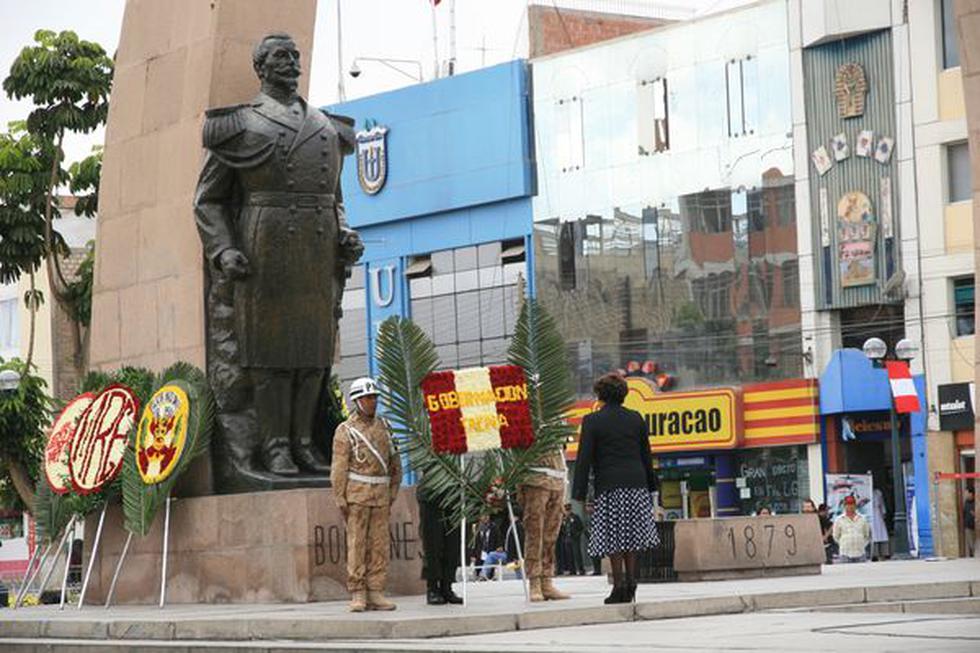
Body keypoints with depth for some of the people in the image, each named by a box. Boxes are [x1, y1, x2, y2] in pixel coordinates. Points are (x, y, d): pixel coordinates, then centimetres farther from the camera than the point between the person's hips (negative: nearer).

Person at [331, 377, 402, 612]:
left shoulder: (383, 427, 13)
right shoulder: (345, 431, -1)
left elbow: (395, 464, 18)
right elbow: (339, 469, -4)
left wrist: (392, 494, 12)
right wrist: (340, 501, -10)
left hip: (381, 496, 4)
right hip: (356, 494, -4)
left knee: (380, 544, 2)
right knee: (357, 544, -5)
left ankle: (376, 594, 4)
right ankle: (357, 595, -4)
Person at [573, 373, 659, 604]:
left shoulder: (592, 421, -3)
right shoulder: (636, 418, 8)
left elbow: (584, 459, -6)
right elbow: (646, 455, 13)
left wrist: (579, 494, -4)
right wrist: (650, 487, 20)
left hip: (609, 487, -4)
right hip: (636, 484, 4)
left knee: (612, 538, 0)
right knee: (631, 533, 11)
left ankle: (619, 584, -5)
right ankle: (631, 581, 7)